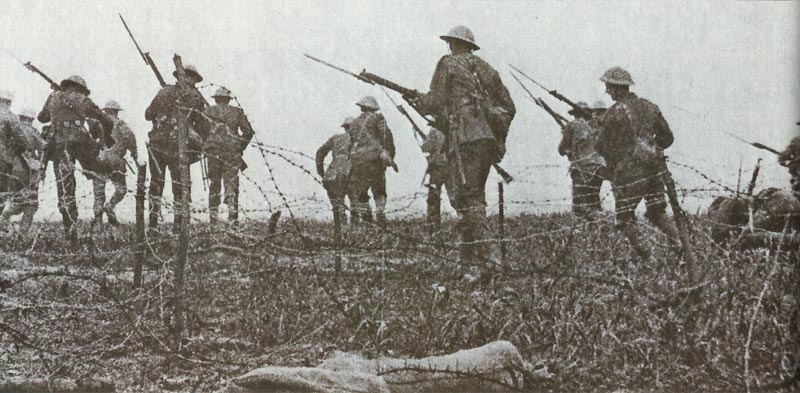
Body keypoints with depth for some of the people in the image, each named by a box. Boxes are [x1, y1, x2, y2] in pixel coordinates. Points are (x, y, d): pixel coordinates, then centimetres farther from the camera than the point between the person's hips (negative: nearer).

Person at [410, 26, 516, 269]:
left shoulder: (449, 64, 4)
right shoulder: (485, 68, 22)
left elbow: (436, 101, -4)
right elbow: (509, 107, 20)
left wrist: (416, 101, 17)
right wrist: (499, 137, 27)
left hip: (464, 137, -7)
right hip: (489, 140, 7)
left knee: (466, 198, -10)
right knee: (475, 196, 13)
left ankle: (484, 251, -22)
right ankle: (469, 254, 13)